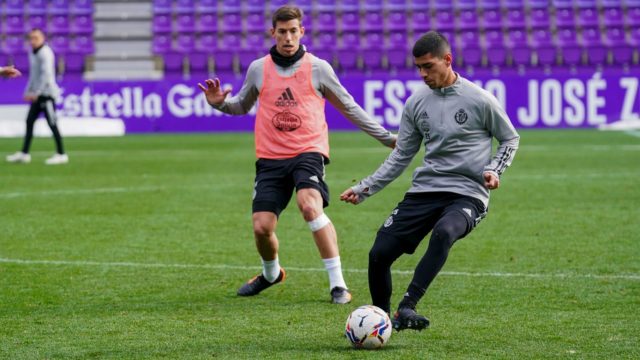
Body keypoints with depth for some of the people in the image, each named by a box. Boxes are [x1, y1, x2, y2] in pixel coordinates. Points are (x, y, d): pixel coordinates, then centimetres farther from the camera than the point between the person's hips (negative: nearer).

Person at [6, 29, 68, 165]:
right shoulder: (33, 53, 15)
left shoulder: (45, 53, -13)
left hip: (47, 93, -9)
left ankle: (61, 154, -4)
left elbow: (46, 75, -20)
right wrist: (29, 91, 18)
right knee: (29, 122, 9)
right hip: (38, 94, 9)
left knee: (52, 123, -7)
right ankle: (24, 154, 14)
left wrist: (36, 92, -20)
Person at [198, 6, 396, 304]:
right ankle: (271, 273, 31)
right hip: (270, 157, 3)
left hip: (308, 151, -3)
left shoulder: (318, 68, 3)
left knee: (310, 204, -30)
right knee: (262, 227, -5)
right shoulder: (258, 69, 9)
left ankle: (338, 285, -26)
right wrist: (219, 103, 2)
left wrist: (386, 137, 11)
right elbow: (242, 106, 24)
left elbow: (349, 108, 12)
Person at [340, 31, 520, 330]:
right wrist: (364, 188, 6)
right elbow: (401, 156, 15)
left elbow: (510, 139, 9)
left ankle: (407, 307, -43)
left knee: (443, 233, -39)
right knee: (379, 254, -9)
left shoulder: (479, 100, -4)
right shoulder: (416, 103, 8)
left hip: (467, 194, -5)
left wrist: (493, 170, -9)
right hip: (424, 191, 5)